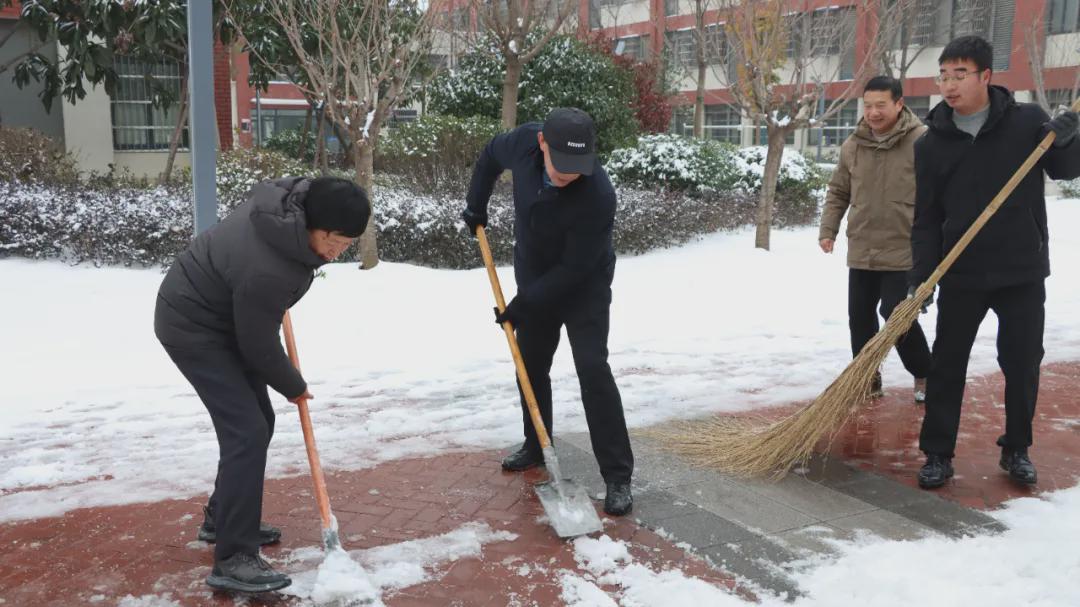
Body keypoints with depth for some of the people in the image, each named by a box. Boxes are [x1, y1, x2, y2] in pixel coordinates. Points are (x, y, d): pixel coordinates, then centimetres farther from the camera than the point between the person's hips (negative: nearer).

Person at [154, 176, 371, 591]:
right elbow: (260, 346, -23)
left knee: (256, 421, 15)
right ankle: (233, 559, -9)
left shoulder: (296, 199, -14)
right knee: (248, 432, -15)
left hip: (224, 317, 10)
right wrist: (294, 387, -5)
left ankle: (221, 518, 32)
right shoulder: (267, 270, -38)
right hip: (191, 326, -10)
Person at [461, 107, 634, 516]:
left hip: (583, 287, -6)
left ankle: (618, 476, -9)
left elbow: (575, 268, -28)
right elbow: (491, 155, 5)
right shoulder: (525, 142, -21)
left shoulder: (598, 195, -36)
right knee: (531, 364, 14)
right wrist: (476, 206, 4)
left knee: (592, 369, -15)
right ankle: (536, 448, 34)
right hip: (534, 280, 6)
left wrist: (525, 303, -22)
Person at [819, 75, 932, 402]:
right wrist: (828, 229, 6)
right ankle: (868, 377, 27)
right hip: (861, 251, 5)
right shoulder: (852, 146, 4)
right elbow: (838, 192, 15)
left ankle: (924, 375, 16)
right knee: (860, 317, 10)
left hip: (904, 252, -5)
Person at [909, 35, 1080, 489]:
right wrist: (921, 276, -7)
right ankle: (938, 455, 14)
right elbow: (926, 219, 1)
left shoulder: (1028, 121, -3)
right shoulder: (930, 144, -1)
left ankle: (1016, 450, 27)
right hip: (960, 276, 0)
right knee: (947, 365, 3)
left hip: (1023, 272, 0)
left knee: (1022, 364, 9)